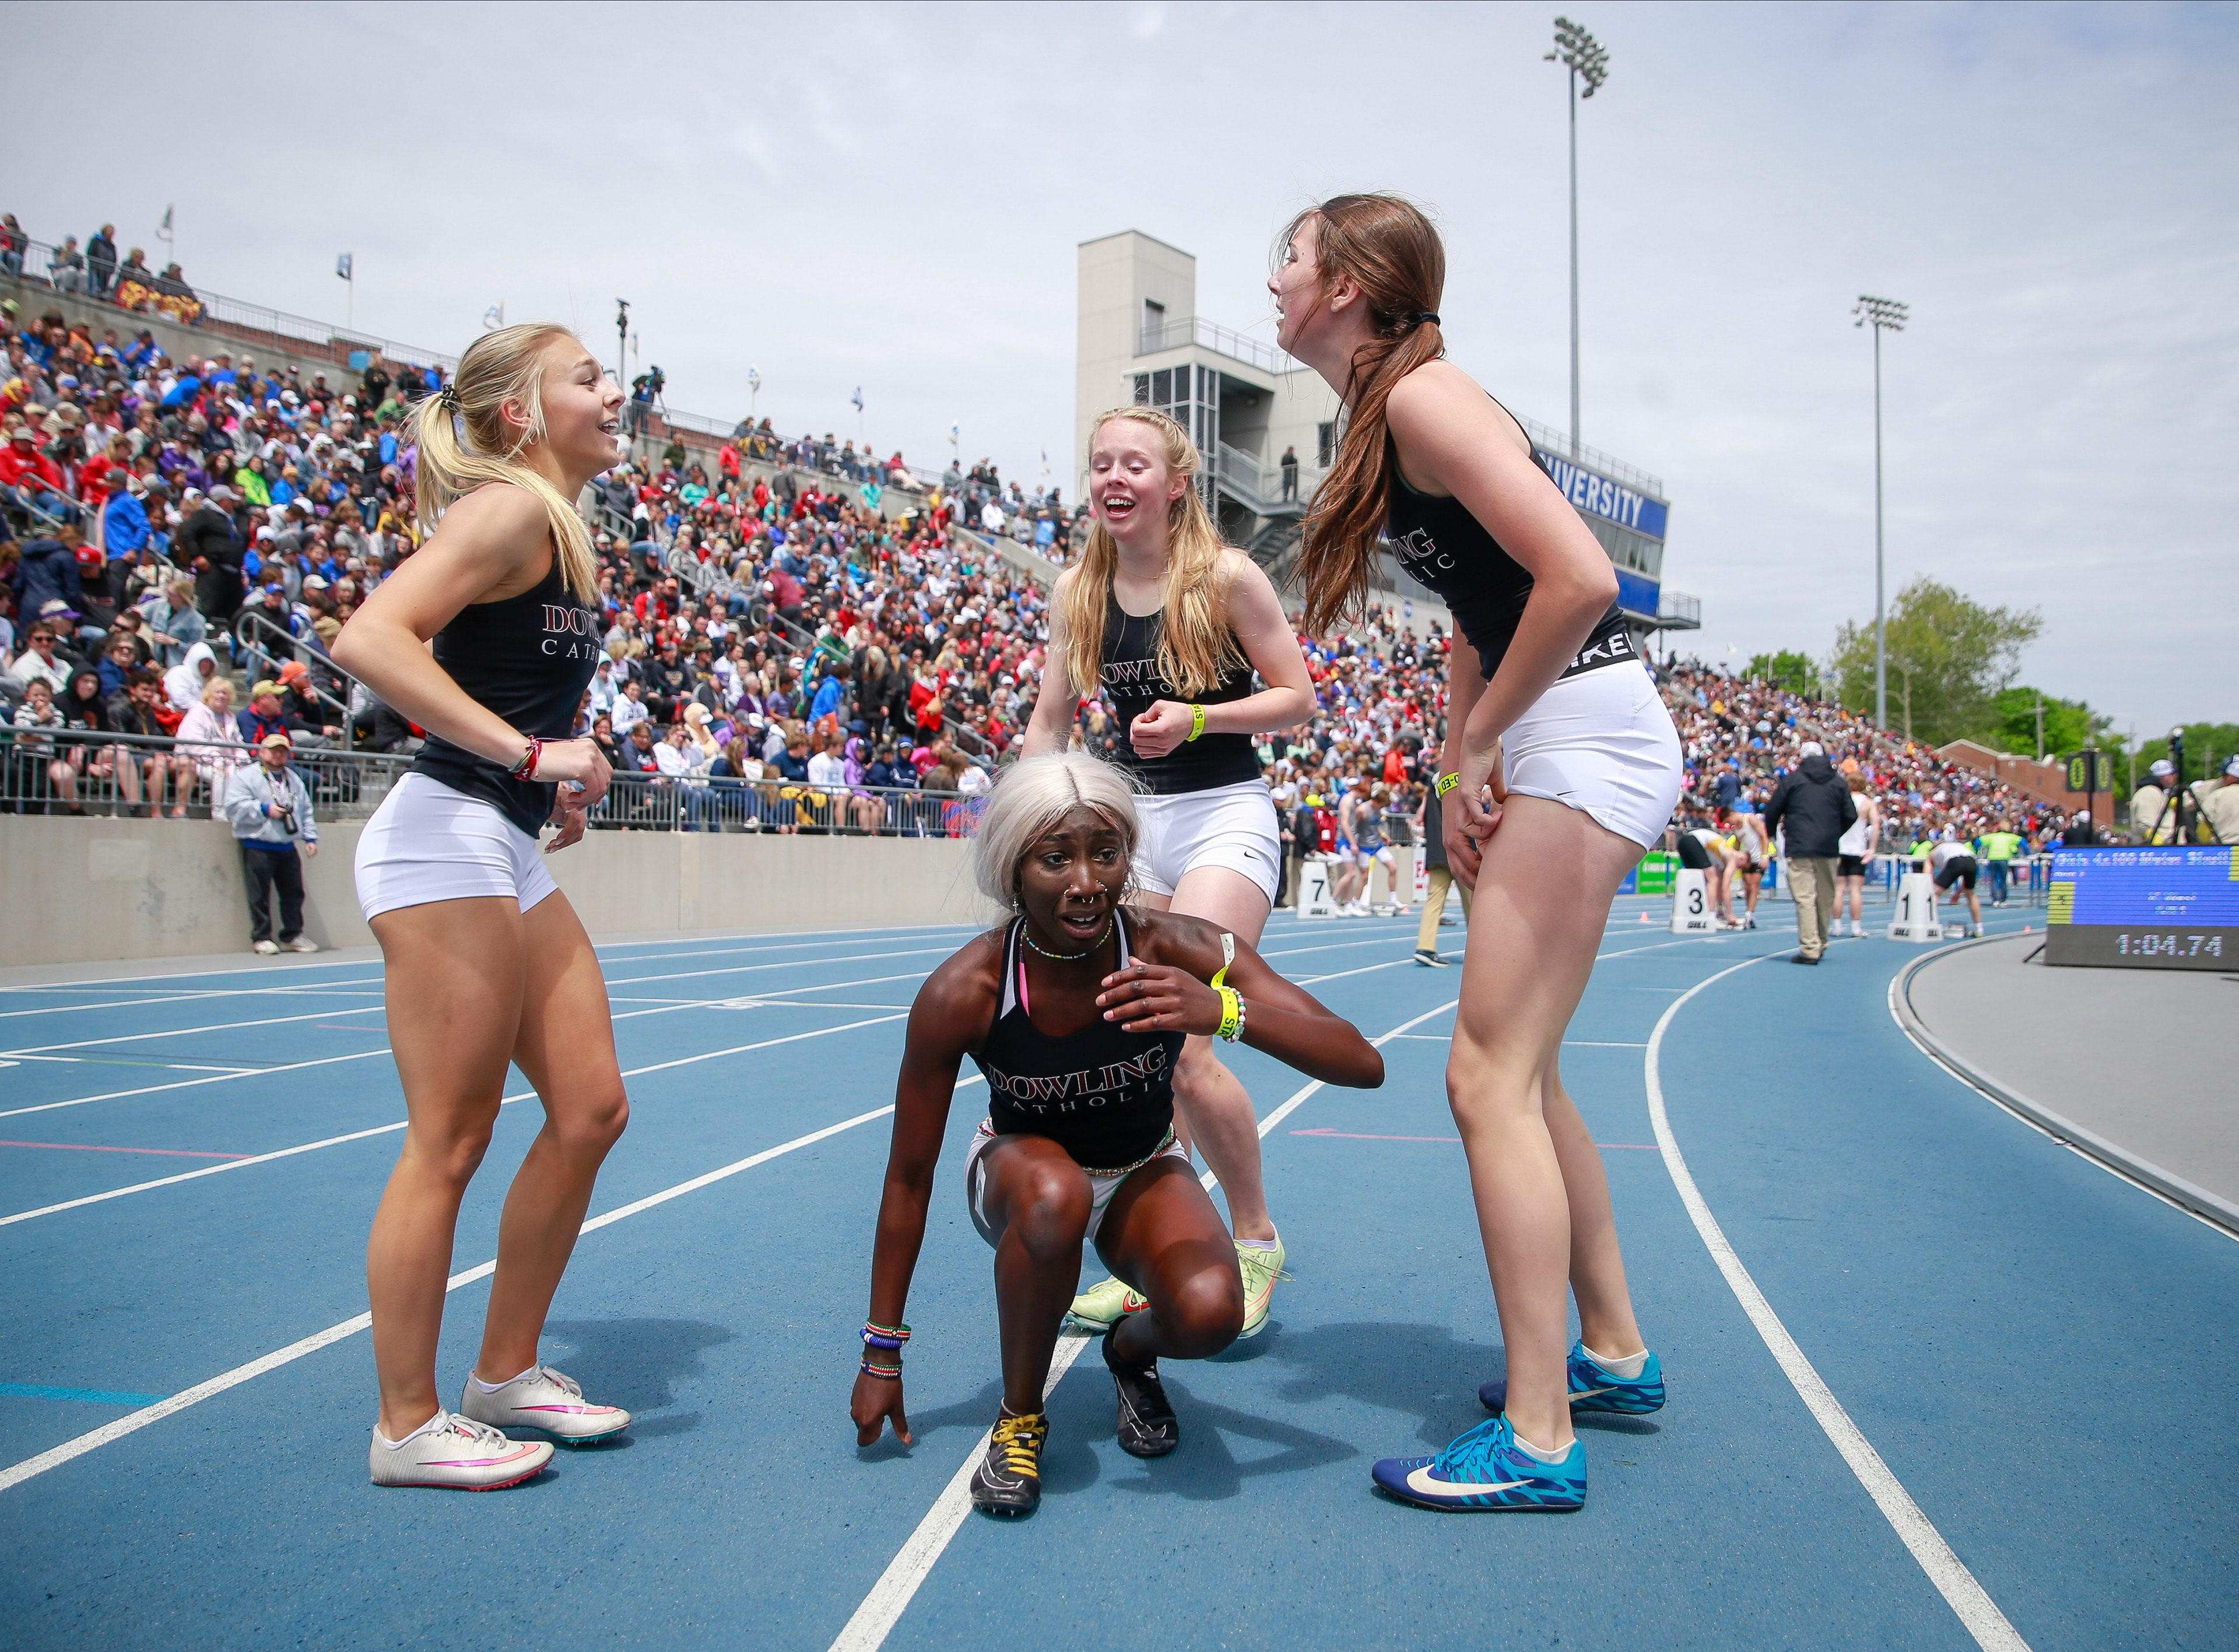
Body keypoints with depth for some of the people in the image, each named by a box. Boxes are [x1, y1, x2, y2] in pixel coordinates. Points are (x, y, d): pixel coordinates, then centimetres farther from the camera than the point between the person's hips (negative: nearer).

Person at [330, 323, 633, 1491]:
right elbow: (369, 639, -24)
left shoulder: (562, 532, 17)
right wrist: (530, 753, -25)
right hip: (444, 838, -10)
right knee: (450, 1141, -3)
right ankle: (408, 1426, 11)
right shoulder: (508, 511, -12)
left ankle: (507, 1372, 23)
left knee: (590, 1110, 10)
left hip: (509, 854, 10)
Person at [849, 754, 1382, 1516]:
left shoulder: (1176, 950, -27)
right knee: (1054, 1194, -37)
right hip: (1020, 1165, -1)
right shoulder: (962, 993, -27)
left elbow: (1363, 1065, -33)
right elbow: (909, 1176, -15)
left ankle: (1133, 1347, 9)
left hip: (1144, 1173, 1)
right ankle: (1019, 1417, -10)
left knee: (1210, 1313, -30)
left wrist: (1225, 1010, -52)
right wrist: (882, 1352, -9)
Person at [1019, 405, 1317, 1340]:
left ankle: (1254, 1240, 6)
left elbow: (1298, 699, -6)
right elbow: (1051, 719, 11)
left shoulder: (1225, 577, -10)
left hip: (1225, 818, -5)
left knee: (1175, 1043, -16)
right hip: (1133, 820, 5)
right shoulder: (1077, 589, 4)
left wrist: (1196, 719, -20)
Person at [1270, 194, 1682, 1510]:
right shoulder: (1389, 415, 15)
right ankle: (1614, 1354, 29)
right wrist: (1465, 772, 10)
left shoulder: (1424, 397, -14)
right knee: (1521, 1071, 15)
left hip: (1585, 735, -10)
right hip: (1561, 741, 10)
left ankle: (1536, 1440, -3)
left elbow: (1580, 577, -25)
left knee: (1490, 1075, -10)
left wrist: (1481, 738, -14)